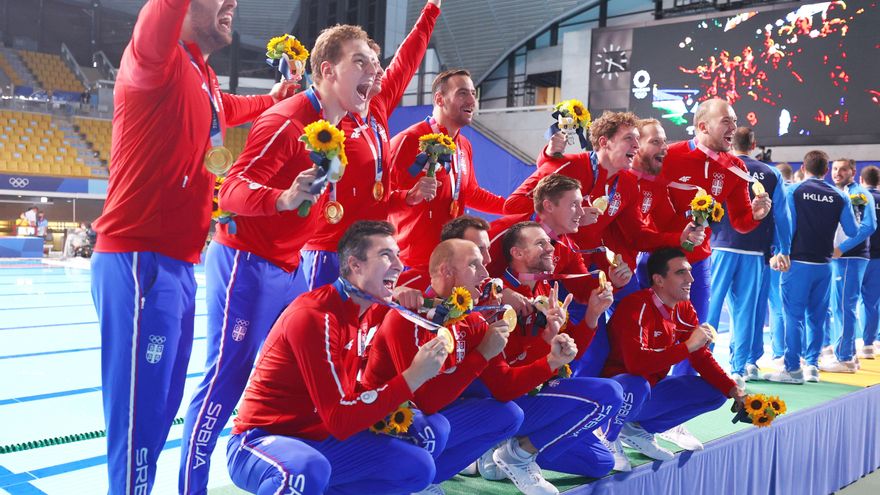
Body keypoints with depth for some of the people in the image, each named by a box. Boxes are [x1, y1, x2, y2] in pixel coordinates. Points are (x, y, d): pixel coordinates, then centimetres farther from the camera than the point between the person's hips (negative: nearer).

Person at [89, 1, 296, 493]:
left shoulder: (204, 80, 17)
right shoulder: (160, 61, -10)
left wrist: (275, 97, 46)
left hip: (178, 265, 9)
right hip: (142, 263, -9)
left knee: (162, 411, 16)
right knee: (140, 417, -6)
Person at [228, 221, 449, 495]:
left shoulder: (367, 310, 2)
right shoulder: (313, 317, -23)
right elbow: (340, 420, -26)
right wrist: (413, 377, -26)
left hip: (320, 440, 9)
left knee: (419, 467, 0)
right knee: (307, 470, -41)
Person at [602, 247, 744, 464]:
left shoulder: (684, 308, 3)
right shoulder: (638, 307, -24)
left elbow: (702, 357, 7)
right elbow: (636, 362, -37)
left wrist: (734, 391, -7)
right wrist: (688, 346, -32)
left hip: (653, 386, 9)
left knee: (716, 392, 1)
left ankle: (639, 429, 1)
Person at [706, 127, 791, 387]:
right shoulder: (771, 174, 7)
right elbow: (781, 216, 7)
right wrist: (783, 250, 12)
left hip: (722, 248, -2)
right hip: (755, 251, 2)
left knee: (710, 304, 3)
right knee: (745, 310, 6)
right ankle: (739, 370, 7)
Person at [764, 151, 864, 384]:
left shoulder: (794, 192, -4)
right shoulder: (839, 197, 3)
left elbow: (787, 226, -8)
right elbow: (854, 232, 5)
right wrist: (839, 249, 24)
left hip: (798, 262, -3)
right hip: (824, 264, 3)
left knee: (794, 316, 0)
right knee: (816, 316, 11)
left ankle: (793, 369, -1)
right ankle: (812, 366, 16)